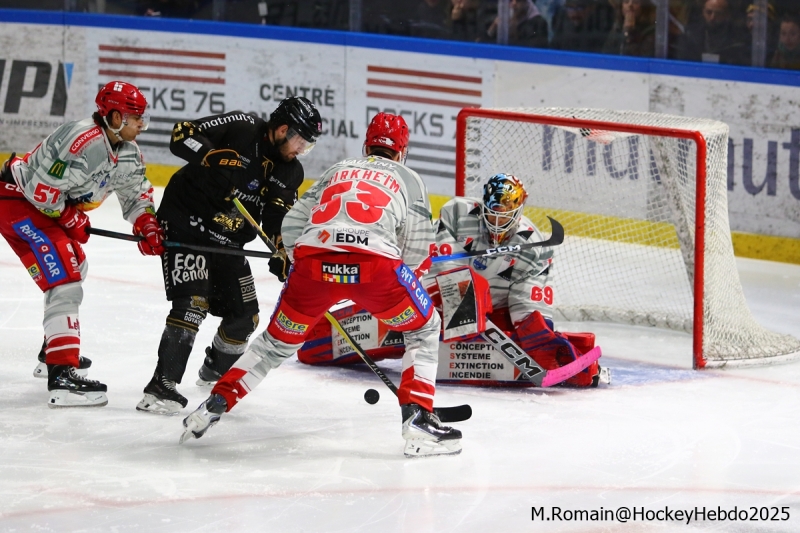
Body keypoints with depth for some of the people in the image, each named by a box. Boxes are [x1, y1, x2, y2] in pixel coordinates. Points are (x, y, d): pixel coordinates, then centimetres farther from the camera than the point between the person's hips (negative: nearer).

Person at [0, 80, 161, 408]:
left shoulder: (127, 151, 3)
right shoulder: (85, 144, -29)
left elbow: (136, 193, 14)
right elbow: (42, 189, -29)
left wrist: (148, 227, -5)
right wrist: (72, 220, -16)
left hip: (52, 206, 11)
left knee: (75, 267, 28)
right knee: (64, 280, -21)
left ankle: (55, 350, 45)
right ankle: (62, 375, -28)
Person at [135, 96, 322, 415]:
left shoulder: (290, 173, 3)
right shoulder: (240, 128, -16)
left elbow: (280, 221, 0)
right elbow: (182, 135, -20)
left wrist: (282, 256, -17)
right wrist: (215, 157, -34)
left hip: (227, 242, 7)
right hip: (186, 221, -7)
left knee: (245, 316, 9)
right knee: (194, 301, -23)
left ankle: (215, 371, 38)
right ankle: (161, 387, -23)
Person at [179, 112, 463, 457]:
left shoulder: (337, 170, 32)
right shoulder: (407, 178, 25)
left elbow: (291, 227, 24)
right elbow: (416, 250, 15)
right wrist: (392, 273, 33)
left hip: (314, 258, 3)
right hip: (375, 261, -3)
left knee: (278, 340, 25)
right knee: (423, 330, 19)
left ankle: (214, 406, 23)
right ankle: (418, 422, 6)